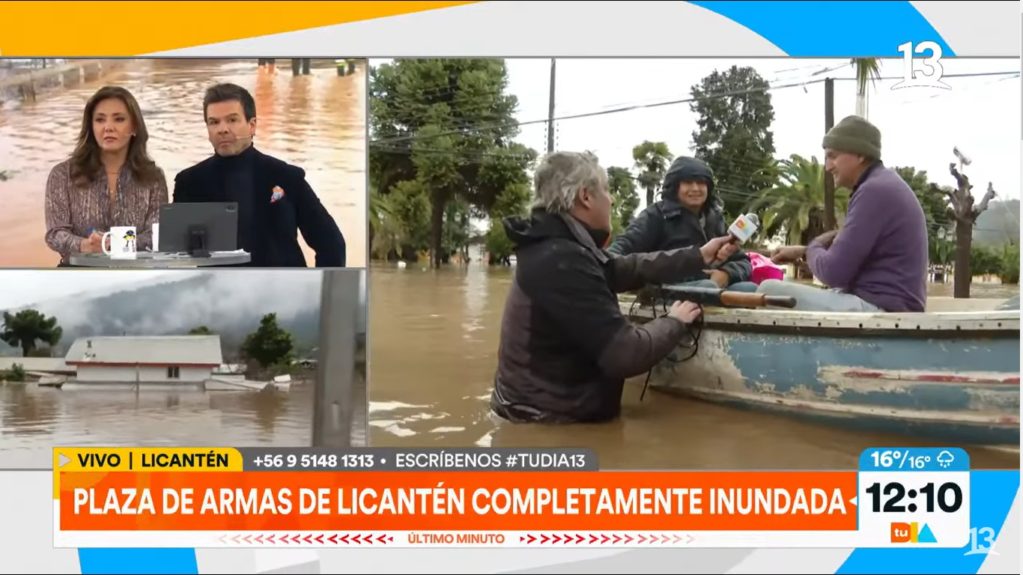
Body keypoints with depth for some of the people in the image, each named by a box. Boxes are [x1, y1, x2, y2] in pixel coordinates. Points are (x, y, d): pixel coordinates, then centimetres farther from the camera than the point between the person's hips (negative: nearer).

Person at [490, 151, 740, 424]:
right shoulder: (562, 262, -26)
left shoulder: (558, 246, 5)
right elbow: (625, 354, -26)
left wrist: (700, 256, 17)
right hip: (551, 419, -9)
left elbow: (631, 267, 16)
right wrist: (674, 322, -8)